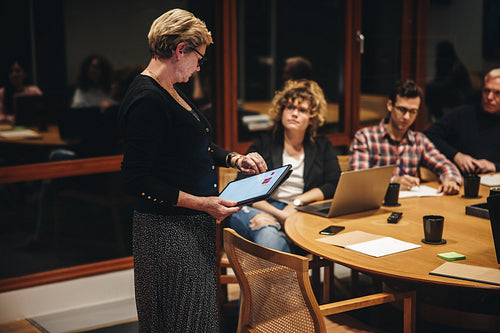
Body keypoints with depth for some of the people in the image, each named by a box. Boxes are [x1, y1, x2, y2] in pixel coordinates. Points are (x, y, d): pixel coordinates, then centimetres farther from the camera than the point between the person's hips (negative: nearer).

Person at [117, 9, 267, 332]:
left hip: (196, 224, 10)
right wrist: (201, 203, -23)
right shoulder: (147, 99, -20)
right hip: (169, 230, -10)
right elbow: (137, 179, -23)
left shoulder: (171, 91, 12)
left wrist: (235, 159, 10)